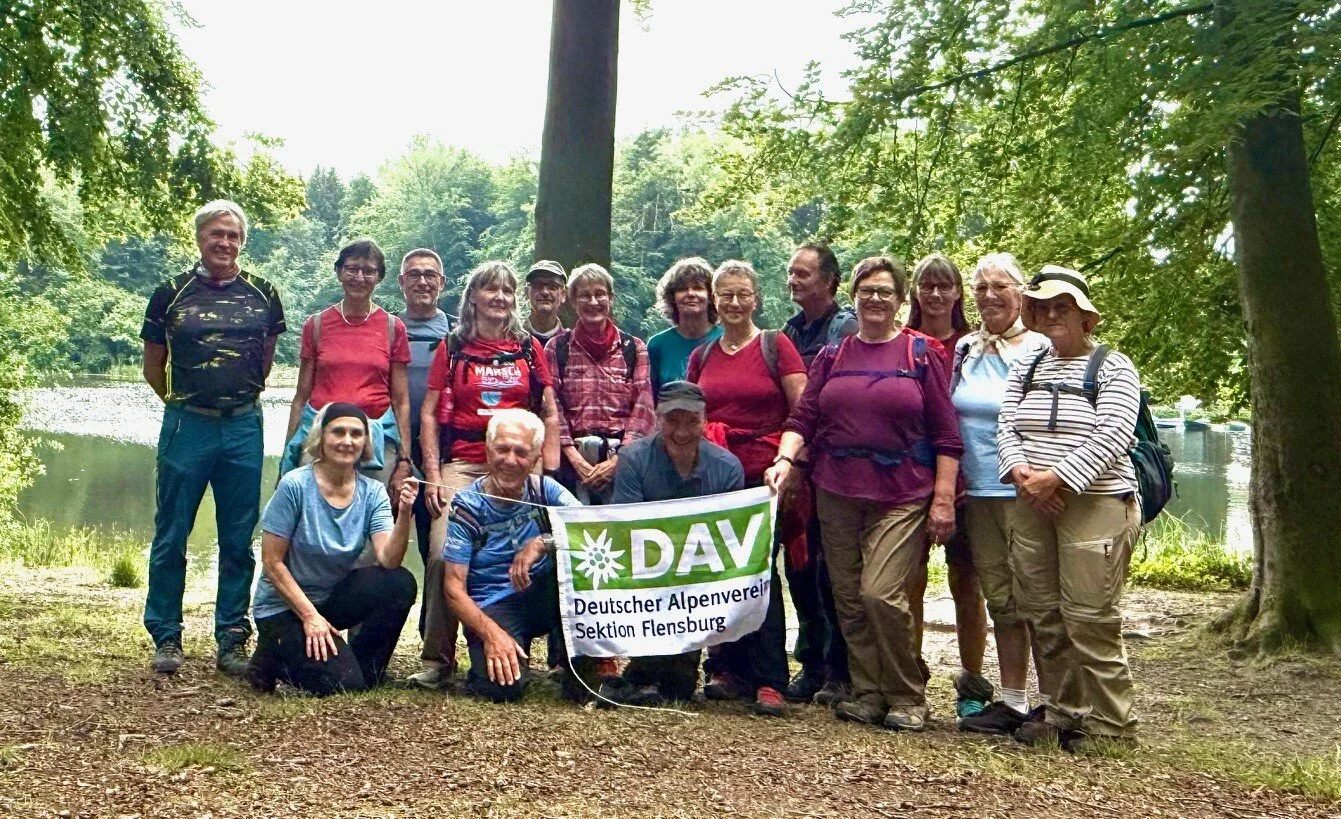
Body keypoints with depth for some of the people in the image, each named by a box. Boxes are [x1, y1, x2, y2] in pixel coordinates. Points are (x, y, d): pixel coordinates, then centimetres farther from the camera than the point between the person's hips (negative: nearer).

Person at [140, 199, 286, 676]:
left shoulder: (263, 295, 6)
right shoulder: (172, 294, 2)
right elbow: (153, 367, 10)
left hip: (243, 427, 1)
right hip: (187, 426, -1)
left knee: (239, 540, 6)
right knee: (171, 537, 3)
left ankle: (232, 640, 14)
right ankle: (166, 639, 14)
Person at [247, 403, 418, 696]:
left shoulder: (372, 492, -5)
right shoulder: (295, 486, -17)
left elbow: (388, 559, -19)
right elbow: (272, 563, -14)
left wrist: (404, 514, -34)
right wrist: (310, 615, -18)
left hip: (334, 597, 5)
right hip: (283, 607, -4)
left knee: (400, 583, -22)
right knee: (342, 682, -22)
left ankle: (365, 668, -1)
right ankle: (272, 657, 8)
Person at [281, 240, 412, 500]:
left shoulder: (393, 328, 6)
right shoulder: (316, 324, 8)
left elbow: (401, 401, 5)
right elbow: (301, 396, 11)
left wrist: (404, 461, 0)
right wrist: (287, 454, 7)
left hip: (377, 438, 0)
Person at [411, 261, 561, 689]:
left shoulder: (529, 348, 12)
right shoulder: (453, 348, 9)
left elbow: (550, 415, 13)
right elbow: (428, 414, 7)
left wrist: (550, 473, 3)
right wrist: (432, 475, -2)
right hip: (461, 466, -1)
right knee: (442, 554, -17)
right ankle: (437, 659, -7)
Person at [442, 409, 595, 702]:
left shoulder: (543, 489, 0)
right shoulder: (467, 506, -6)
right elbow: (454, 586, -11)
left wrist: (543, 543, -28)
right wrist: (491, 633, -25)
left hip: (542, 598, 3)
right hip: (492, 609, -3)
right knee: (505, 687, -30)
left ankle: (585, 664, -12)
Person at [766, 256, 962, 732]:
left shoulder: (921, 353, 2)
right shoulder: (832, 356, 12)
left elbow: (945, 433, 0)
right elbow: (803, 417, 6)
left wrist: (943, 499, -6)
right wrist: (785, 459, -12)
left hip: (901, 496, -4)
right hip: (836, 495, 4)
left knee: (880, 593, -14)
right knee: (848, 598, 7)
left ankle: (907, 699, 4)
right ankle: (868, 695, 21)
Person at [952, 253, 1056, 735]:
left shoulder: (1041, 350, -4)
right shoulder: (964, 350, 12)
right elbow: (948, 419, 19)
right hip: (978, 495, 6)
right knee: (1000, 599, 10)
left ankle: (1051, 705, 8)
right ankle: (1012, 701, 19)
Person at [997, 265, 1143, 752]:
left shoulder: (1113, 367, -1)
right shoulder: (1026, 368, 17)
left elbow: (1113, 435, -12)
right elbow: (1006, 426, 9)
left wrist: (1058, 478, -18)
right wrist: (1022, 471, -11)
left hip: (1097, 506, -6)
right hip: (1031, 506, 6)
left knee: (1089, 619, -8)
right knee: (1044, 616, 7)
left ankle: (1112, 725, 4)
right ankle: (1067, 712, 20)